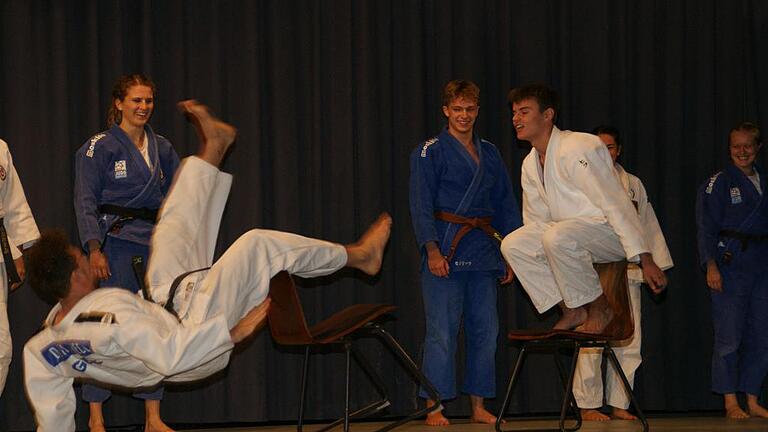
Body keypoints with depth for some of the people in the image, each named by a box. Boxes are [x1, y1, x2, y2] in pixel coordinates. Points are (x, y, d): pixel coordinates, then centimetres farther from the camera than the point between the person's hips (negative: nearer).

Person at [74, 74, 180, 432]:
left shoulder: (161, 149, 12)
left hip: (154, 246, 5)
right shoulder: (100, 147, -3)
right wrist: (94, 248, -15)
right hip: (115, 244, -5)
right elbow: (85, 200, -6)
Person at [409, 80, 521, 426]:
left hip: (483, 251, 6)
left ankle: (479, 407, 14)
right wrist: (432, 250, -18)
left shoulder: (490, 154, 15)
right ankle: (433, 408, -3)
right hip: (445, 249, -6)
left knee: (484, 329, 6)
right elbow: (421, 205, -7)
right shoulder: (430, 152, -1)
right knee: (442, 331, -8)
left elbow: (506, 206, 17)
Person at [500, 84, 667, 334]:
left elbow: (616, 204, -23)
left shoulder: (578, 148, -19)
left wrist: (646, 261, -26)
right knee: (513, 245, -8)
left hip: (608, 232, -8)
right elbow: (536, 220, 19)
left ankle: (600, 309, -15)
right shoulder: (530, 165, 9)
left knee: (556, 237, -35)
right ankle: (572, 310, -2)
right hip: (568, 234, 8)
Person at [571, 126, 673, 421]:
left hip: (626, 271, 4)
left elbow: (648, 227, 20)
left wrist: (656, 265, 15)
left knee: (628, 341, 2)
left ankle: (619, 404, 11)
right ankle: (588, 405, -2)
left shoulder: (633, 184, 16)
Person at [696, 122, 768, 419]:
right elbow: (707, 227, -5)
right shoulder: (719, 183, -1)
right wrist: (711, 266, -14)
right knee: (729, 336, -6)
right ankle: (730, 402, 1)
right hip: (729, 264, -5)